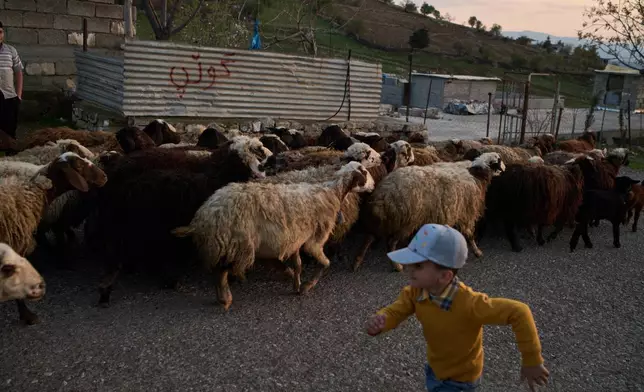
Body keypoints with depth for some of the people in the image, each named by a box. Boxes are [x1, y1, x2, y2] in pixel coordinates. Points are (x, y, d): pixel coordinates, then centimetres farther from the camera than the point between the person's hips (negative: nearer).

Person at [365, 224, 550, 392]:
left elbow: (519, 312, -39)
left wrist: (532, 362, -33)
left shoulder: (468, 303, -40)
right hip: (434, 368, 6)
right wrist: (378, 322, -42)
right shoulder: (415, 292, -21)